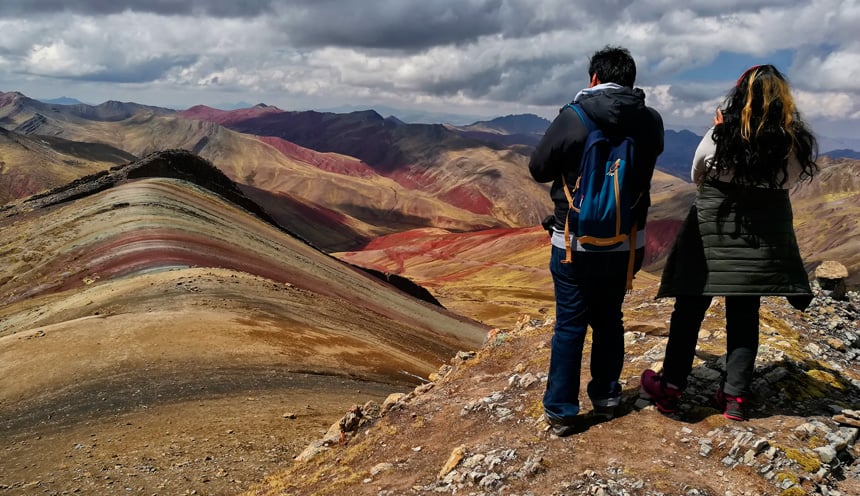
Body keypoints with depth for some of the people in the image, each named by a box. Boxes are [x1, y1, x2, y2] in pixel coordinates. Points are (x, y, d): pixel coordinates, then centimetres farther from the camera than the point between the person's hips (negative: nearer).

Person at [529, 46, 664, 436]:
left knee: (570, 325, 5)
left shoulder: (572, 118, -14)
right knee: (609, 319, 19)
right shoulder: (650, 122, -3)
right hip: (627, 243, 4)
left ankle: (561, 410, 11)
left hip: (576, 243, -3)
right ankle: (606, 396, 30)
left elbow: (538, 169, -4)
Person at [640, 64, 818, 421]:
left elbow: (697, 177, 2)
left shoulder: (720, 137, -13)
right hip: (764, 241, 2)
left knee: (689, 310, 7)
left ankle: (671, 388, 14)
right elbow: (788, 183, 7)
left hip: (712, 235, -2)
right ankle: (736, 396, 17)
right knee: (744, 315, 12)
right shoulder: (796, 144, -8)